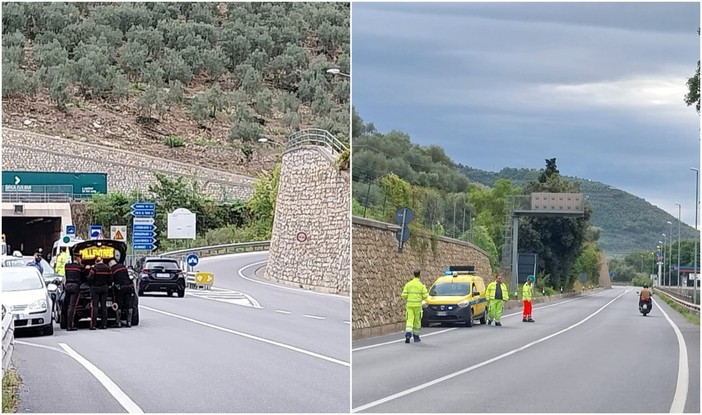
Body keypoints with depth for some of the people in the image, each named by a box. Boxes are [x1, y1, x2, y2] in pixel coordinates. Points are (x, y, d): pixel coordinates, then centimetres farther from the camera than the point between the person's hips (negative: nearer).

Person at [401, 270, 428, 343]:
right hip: (418, 305, -2)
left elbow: (404, 295, -1)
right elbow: (425, 295, -8)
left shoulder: (408, 284, 3)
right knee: (417, 321, 11)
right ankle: (416, 337, 20)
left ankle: (408, 335, -22)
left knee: (409, 321, -2)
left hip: (409, 305, 2)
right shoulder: (421, 285, -5)